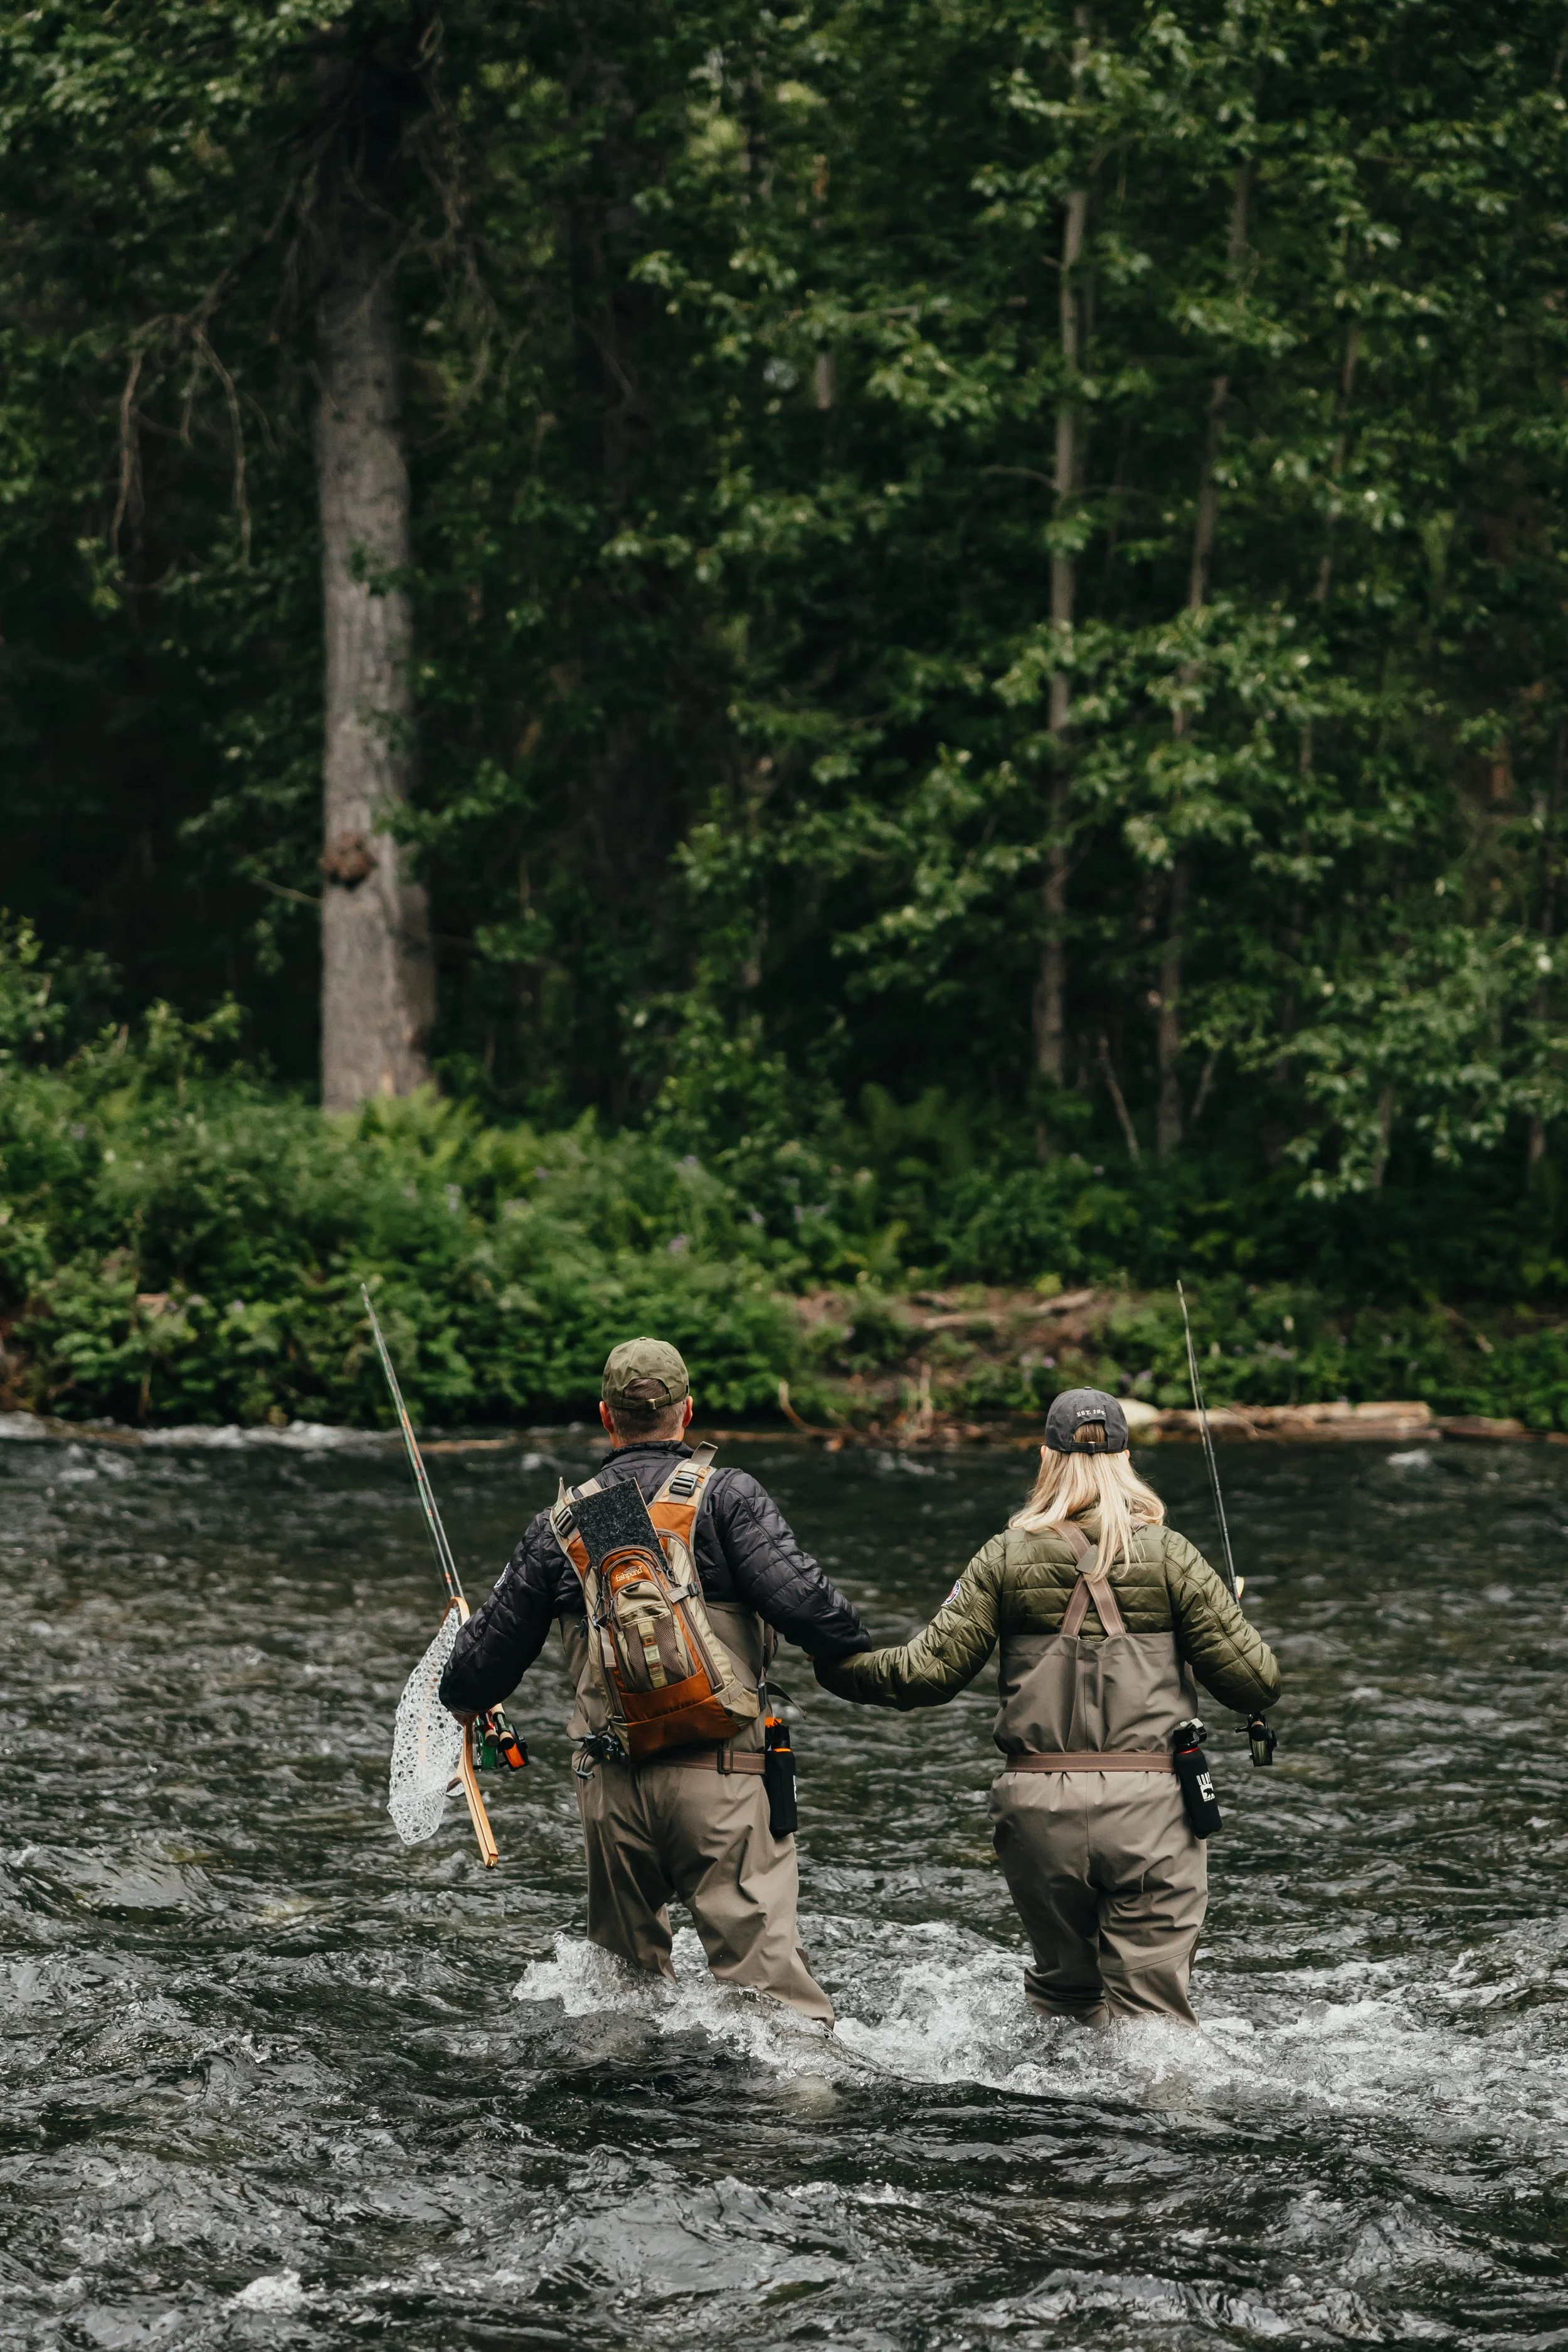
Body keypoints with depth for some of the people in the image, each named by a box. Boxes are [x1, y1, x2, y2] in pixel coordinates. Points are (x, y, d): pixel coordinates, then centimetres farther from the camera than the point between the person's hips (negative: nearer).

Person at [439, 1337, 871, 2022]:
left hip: (610, 1786, 4)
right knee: (766, 1968, -11)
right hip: (717, 1779, -4)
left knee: (624, 1970, 20)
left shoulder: (561, 1524, 11)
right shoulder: (727, 1496, -2)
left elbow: (489, 1654, 17)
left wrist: (464, 1700, 40)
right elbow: (799, 1599, -15)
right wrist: (862, 1656, 5)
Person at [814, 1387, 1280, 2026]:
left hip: (1038, 1805, 2)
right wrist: (1255, 1649, 23)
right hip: (1147, 1806, -2)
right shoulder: (1168, 1555, 0)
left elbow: (930, 1670, 1)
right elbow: (1252, 1681, -1)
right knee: (1151, 2009, -1)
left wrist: (834, 1663, 15)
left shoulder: (1007, 1556, 3)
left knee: (1064, 1986, 22)